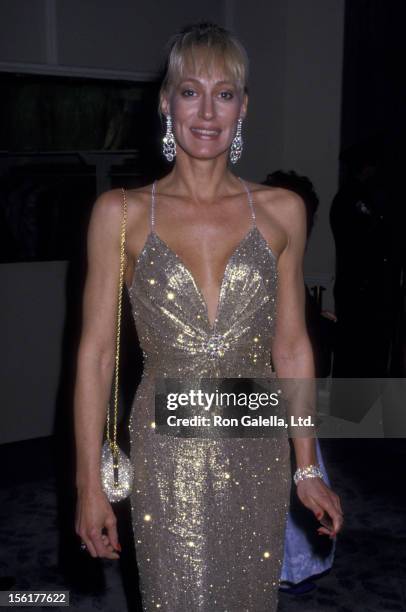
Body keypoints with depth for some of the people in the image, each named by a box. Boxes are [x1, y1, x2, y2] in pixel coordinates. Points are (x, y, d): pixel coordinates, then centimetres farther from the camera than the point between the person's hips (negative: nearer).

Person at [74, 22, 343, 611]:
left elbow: (292, 346, 5)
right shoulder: (120, 213, -4)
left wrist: (307, 468, 7)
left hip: (257, 450, 2)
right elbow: (95, 352, -3)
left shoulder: (281, 210, 0)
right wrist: (89, 484, -4)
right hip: (166, 451, -2)